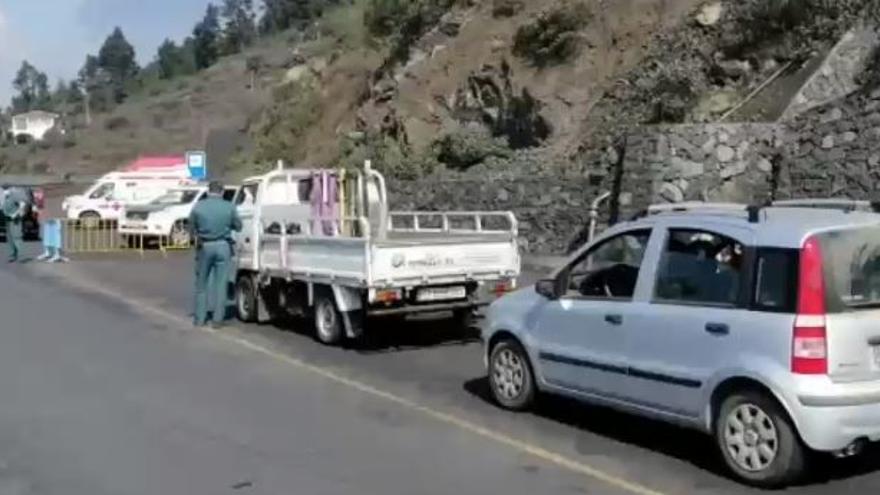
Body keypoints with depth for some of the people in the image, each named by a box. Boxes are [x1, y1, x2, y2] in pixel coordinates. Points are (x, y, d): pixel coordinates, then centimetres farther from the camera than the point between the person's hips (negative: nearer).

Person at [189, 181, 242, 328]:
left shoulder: (198, 207, -4)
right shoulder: (229, 207, -6)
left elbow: (191, 227, 2)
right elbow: (238, 226, 3)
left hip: (204, 247, 1)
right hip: (223, 246, -1)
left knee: (201, 284, 13)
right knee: (220, 284, 5)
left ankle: (200, 318, 16)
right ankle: (218, 319, 6)